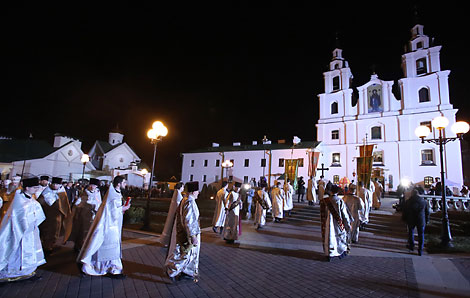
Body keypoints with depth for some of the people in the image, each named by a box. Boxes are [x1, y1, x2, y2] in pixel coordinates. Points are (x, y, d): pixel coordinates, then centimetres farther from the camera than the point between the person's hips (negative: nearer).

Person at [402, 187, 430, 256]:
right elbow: (427, 212, 7)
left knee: (411, 232, 18)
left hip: (411, 220, -1)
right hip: (421, 221, 1)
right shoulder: (424, 201, 0)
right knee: (421, 234, 8)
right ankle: (420, 250, 10)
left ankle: (411, 246, 28)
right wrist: (426, 220, 18)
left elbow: (404, 211, 1)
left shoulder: (408, 201, -4)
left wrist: (404, 219, 14)